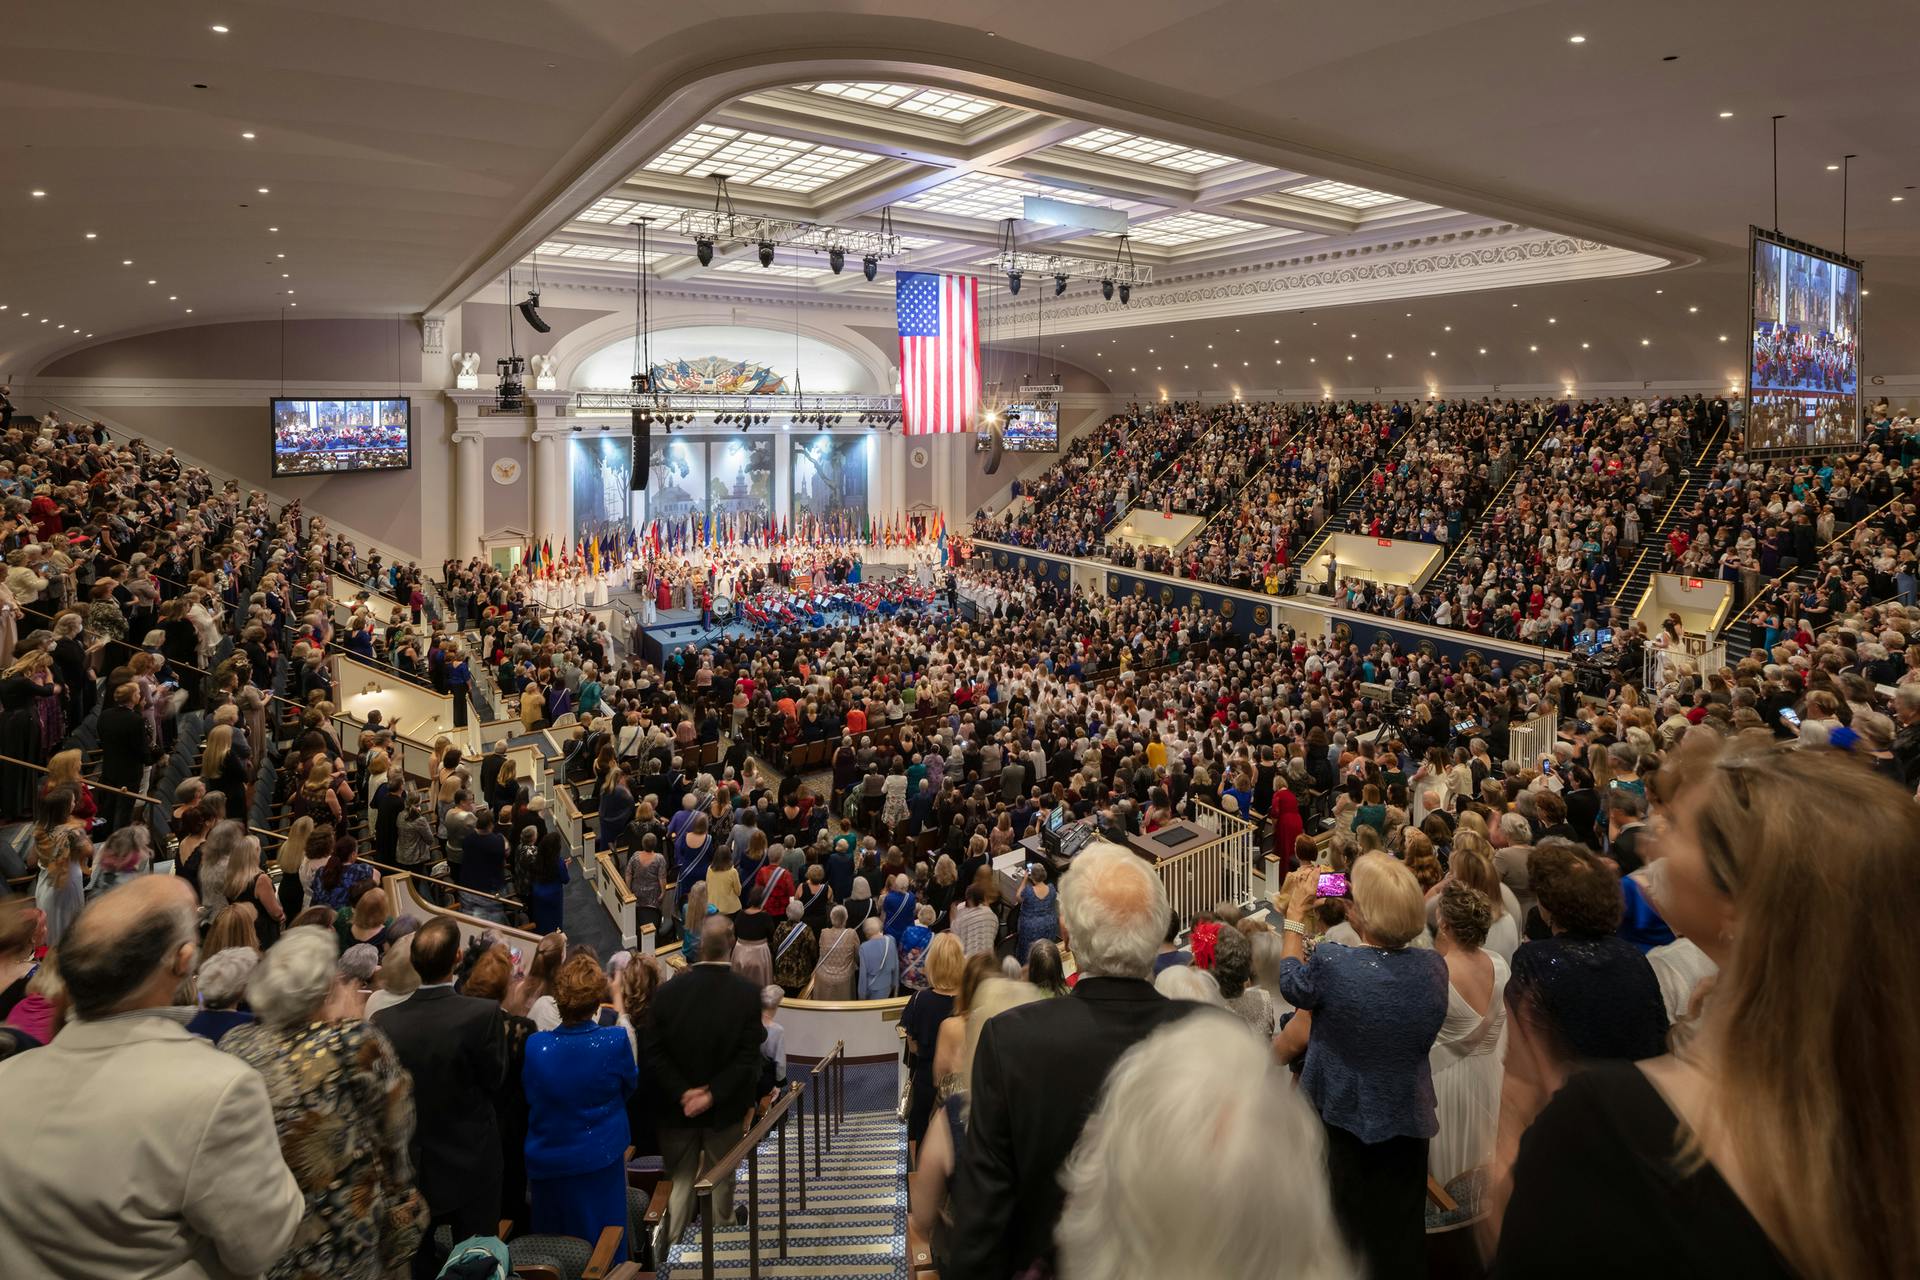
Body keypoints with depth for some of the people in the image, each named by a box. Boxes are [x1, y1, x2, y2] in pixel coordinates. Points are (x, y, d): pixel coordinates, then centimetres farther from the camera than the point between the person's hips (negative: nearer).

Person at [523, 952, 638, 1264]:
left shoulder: (536, 1046, -19)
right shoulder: (615, 1040, -22)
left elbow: (530, 1097, -1)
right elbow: (630, 1084, -3)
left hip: (547, 1162, 1)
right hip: (600, 1159, -1)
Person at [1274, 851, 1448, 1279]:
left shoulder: (1332, 966, -29)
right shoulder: (1433, 967, -16)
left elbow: (1291, 983, -7)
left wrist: (1296, 913, 1)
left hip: (1342, 1119, -3)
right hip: (1407, 1119, 3)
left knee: (1347, 1231, 18)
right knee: (1400, 1235, 23)